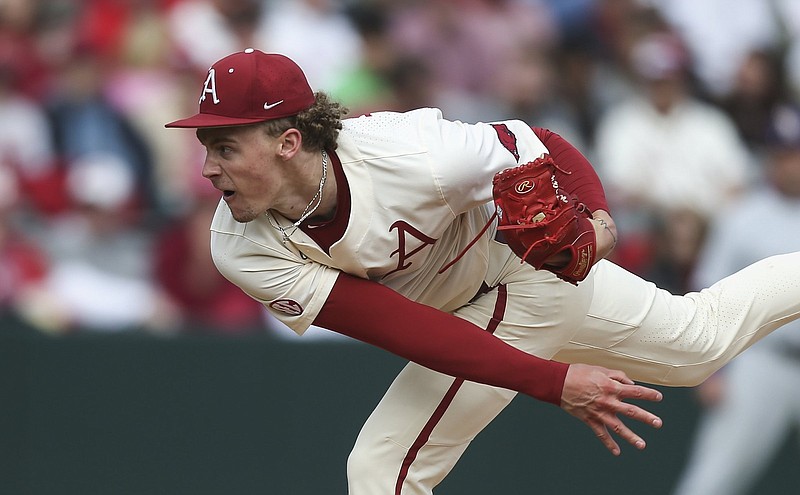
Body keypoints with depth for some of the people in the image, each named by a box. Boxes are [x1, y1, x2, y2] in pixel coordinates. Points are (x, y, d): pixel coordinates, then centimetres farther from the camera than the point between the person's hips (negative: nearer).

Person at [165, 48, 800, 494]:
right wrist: (556, 383, -39)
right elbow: (406, 332, -33)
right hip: (459, 325, 3)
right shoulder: (242, 250, -29)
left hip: (536, 269, -3)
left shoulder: (411, 157, -39)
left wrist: (596, 216, -41)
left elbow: (544, 149, -20)